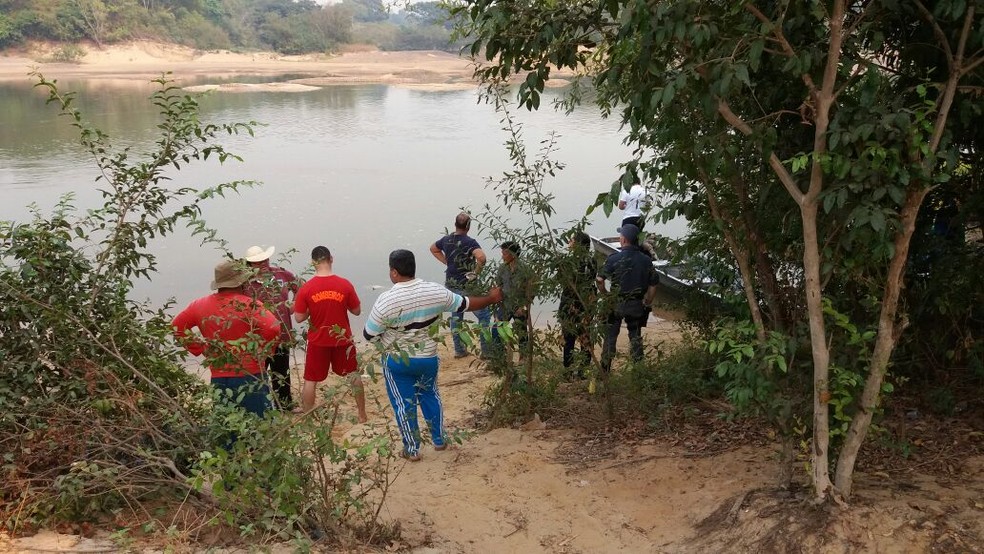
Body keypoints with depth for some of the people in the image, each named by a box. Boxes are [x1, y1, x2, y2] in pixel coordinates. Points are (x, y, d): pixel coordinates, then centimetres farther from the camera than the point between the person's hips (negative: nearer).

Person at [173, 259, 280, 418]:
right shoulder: (248, 304, -13)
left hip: (218, 379, 5)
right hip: (249, 378, -5)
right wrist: (263, 353, -9)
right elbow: (273, 328, -25)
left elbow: (177, 326, 13)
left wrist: (199, 348, 12)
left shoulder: (200, 305, 4)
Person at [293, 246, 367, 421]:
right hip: (343, 339, 1)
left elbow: (299, 318, -9)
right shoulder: (345, 285, -12)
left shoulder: (306, 288, -13)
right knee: (354, 375, 18)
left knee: (310, 381, 11)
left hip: (317, 341, -1)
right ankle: (362, 415, 25)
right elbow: (357, 311, -3)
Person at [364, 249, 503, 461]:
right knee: (430, 396, 24)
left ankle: (412, 450, 20)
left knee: (403, 403, 11)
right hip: (428, 357, 3)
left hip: (397, 361, -3)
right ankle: (439, 440, 35)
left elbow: (370, 335, -14)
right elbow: (465, 304, 1)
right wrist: (491, 299, 17)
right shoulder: (435, 291, -13)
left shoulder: (385, 301, -22)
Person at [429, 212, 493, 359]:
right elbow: (481, 257, -36)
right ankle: (486, 351, 4)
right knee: (484, 316, 5)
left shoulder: (446, 240, 2)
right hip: (467, 287, -6)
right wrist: (477, 271, -18)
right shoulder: (469, 242, -19)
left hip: (451, 285, 6)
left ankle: (459, 350, 23)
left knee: (456, 316, 18)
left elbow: (433, 249, 22)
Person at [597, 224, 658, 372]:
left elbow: (600, 280, -16)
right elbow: (653, 284, 1)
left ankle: (605, 369, 12)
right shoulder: (646, 260, -2)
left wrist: (605, 295, 0)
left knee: (610, 336, 9)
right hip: (637, 305, 3)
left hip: (617, 304, -2)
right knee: (635, 337, 13)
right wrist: (646, 303, 11)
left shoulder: (615, 258, -13)